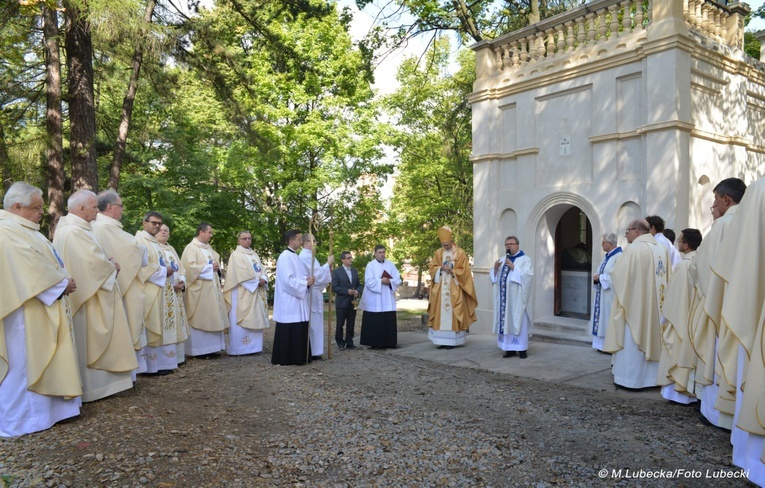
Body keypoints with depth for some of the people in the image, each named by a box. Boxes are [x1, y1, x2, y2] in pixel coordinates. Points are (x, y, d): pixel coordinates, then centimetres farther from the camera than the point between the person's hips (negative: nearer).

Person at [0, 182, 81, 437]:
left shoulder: (23, 230, 15)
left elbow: (43, 263, 15)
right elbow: (31, 269, -22)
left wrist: (62, 280, -1)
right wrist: (62, 284, -12)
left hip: (40, 306, 10)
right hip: (25, 309, -10)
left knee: (41, 358, 14)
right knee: (24, 361, -1)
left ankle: (44, 408, 23)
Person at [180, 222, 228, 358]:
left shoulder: (209, 248, 17)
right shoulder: (191, 248, -8)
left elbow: (217, 261, 25)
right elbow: (190, 267, -19)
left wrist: (217, 266, 2)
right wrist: (210, 267, -13)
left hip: (212, 288, 9)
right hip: (199, 289, -9)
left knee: (212, 317, 9)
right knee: (200, 318, -5)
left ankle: (210, 348, 15)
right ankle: (199, 350, 0)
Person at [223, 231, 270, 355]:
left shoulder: (254, 255, 19)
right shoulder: (236, 255, -4)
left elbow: (262, 269, 11)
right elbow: (242, 274, -14)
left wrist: (263, 279, -9)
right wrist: (256, 282, -14)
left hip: (257, 292, 7)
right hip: (243, 293, -7)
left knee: (256, 319, 7)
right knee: (241, 320, -6)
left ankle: (253, 346, 13)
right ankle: (239, 349, -2)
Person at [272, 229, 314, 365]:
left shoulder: (294, 256, 15)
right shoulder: (285, 257, -15)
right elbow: (288, 280, -21)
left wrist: (307, 279, 1)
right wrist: (306, 283, -14)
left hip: (297, 301, 10)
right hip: (289, 301, -10)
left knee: (298, 330, 11)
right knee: (288, 331, -4)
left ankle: (297, 357, 18)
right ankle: (285, 358, 4)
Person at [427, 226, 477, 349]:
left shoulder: (460, 253, -2)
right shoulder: (438, 253, 9)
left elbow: (464, 271, -3)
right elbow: (432, 268, 9)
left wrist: (452, 270, -17)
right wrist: (441, 268, -10)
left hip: (454, 289, -3)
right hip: (440, 289, 3)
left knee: (452, 314, -3)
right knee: (440, 314, 2)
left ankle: (452, 341, 3)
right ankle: (443, 340, 7)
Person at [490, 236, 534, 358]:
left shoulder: (525, 259, 0)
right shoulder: (502, 259, 17)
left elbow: (528, 275, -14)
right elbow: (493, 276, 12)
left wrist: (514, 267, -19)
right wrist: (495, 268, -8)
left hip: (517, 298, -5)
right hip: (503, 298, 5)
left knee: (519, 322, -5)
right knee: (505, 322, 4)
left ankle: (522, 348, 3)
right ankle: (510, 348, 11)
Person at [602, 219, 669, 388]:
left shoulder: (634, 249, -15)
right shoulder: (661, 250, 8)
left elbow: (617, 275, -14)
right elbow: (667, 279, 12)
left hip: (635, 304, -7)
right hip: (657, 305, 7)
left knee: (632, 342, 1)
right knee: (652, 338, 13)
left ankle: (631, 377, 6)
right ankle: (651, 376, 19)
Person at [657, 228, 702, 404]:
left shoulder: (683, 265, -18)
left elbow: (674, 295, -13)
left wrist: (666, 312, 0)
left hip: (681, 318, -7)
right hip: (697, 319, 7)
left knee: (681, 354, 2)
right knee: (693, 353, 13)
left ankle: (679, 390, 7)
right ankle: (693, 390, 20)